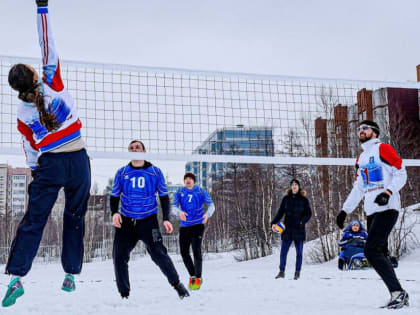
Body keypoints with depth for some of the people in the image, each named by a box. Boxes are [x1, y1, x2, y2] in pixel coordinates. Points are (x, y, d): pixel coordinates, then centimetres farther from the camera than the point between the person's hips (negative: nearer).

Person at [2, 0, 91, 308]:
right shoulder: (53, 83, -8)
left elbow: (31, 147, 7)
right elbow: (48, 47, -8)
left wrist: (35, 172, 22)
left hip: (49, 166, 1)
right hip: (78, 161, 0)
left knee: (33, 220, 4)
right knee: (75, 218, 11)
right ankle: (71, 275, 14)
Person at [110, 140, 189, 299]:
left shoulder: (155, 172, 2)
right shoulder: (122, 173, 5)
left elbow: (164, 197, 6)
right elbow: (114, 196, 11)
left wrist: (166, 219, -5)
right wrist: (114, 212, -8)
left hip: (148, 220, -2)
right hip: (126, 221, 2)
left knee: (158, 253, -13)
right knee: (119, 256, -3)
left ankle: (177, 284, 10)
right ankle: (124, 295, 13)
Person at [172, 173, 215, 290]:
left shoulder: (201, 192, 0)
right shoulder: (179, 192, 4)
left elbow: (211, 205, 0)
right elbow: (174, 207, -4)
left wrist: (208, 214, -22)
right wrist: (179, 212, -29)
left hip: (197, 225, -3)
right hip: (184, 226, 3)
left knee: (196, 250, -14)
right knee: (184, 252, 3)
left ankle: (198, 278, 0)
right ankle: (192, 276, 24)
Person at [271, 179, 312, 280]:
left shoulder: (303, 200, 1)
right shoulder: (286, 199, 5)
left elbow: (309, 213, 3)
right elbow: (280, 212, 7)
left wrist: (302, 221, -15)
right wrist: (273, 223, -6)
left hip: (299, 230, -1)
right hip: (287, 229, 1)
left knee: (299, 252, 5)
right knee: (283, 251, -1)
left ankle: (297, 272, 15)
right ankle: (281, 271, 9)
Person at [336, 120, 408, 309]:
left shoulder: (383, 149, -1)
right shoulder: (361, 158, 22)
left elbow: (401, 174, -7)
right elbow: (358, 188, 25)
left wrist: (388, 192, -22)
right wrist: (345, 210, 21)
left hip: (387, 208, -8)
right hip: (371, 212, 8)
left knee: (371, 250, -17)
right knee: (379, 253, 3)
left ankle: (398, 292, -13)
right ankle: (398, 296, 8)